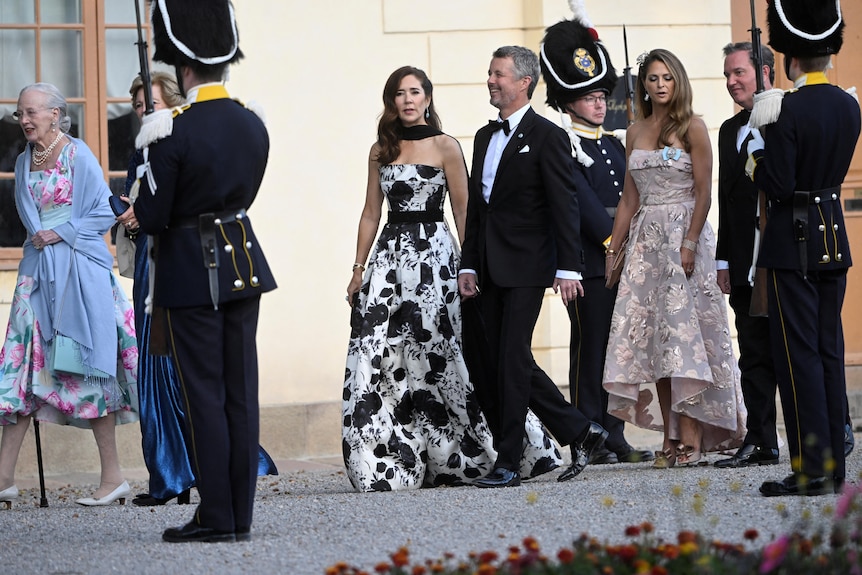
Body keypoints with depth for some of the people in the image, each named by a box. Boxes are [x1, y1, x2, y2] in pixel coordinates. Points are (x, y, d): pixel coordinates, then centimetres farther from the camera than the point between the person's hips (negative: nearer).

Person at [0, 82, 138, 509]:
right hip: (38, 272, 6)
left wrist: (60, 233, -13)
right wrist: (40, 238, 2)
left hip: (79, 272, -6)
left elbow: (104, 214, -7)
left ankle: (112, 476, 0)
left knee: (84, 369, -5)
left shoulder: (79, 157, -6)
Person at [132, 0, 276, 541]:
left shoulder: (175, 133, -17)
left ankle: (216, 517, 0)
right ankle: (241, 514, 9)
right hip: (244, 263, 6)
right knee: (242, 391, 7)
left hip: (191, 271, -6)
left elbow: (151, 218, -13)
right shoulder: (254, 125, 3)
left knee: (205, 394, -1)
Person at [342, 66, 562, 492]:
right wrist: (358, 269, 9)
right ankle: (388, 463, -1)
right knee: (378, 357, -4)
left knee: (434, 353, -6)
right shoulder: (381, 151, 12)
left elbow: (463, 211, -1)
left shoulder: (445, 147, 1)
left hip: (432, 254, -4)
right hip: (390, 255, 4)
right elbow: (371, 213, 15)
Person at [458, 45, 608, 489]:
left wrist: (568, 268, -16)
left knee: (512, 360, -9)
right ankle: (580, 432, 18)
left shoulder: (546, 137, -5)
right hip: (490, 269, 8)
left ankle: (508, 463, -5)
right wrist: (469, 265, 11)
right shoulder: (485, 137, 17)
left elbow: (564, 206, -10)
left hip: (525, 268, -8)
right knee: (505, 364, 7)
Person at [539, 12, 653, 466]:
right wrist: (615, 241, -13)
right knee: (589, 351, -5)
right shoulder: (562, 146, -5)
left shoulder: (614, 144, 18)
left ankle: (614, 438, 12)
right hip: (590, 264, -7)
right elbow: (583, 202, -12)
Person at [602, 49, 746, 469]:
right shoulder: (635, 133, 13)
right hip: (646, 238, 5)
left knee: (683, 330, -10)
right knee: (653, 337, -1)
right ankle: (670, 436, 2)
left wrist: (689, 244, -17)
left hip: (684, 233, -5)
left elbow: (703, 193, -8)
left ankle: (692, 437, -10)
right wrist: (614, 248, 11)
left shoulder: (692, 128, -2)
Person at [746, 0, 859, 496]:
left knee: (799, 354, -4)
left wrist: (758, 155, -1)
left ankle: (811, 470, -5)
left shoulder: (788, 112, -17)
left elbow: (779, 187, -18)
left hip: (794, 242, -7)